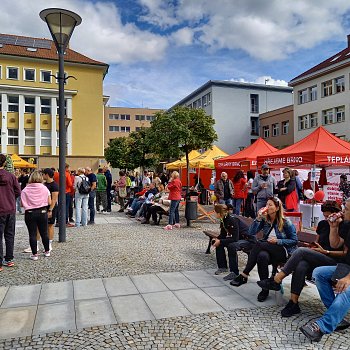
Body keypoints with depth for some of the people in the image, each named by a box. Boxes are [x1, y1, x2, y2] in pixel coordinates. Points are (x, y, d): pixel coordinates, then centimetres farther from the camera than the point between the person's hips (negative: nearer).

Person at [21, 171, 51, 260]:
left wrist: (29, 204, 13)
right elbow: (49, 202, -3)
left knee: (32, 234, 5)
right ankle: (47, 251, 27)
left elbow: (22, 204, -6)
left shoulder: (25, 190, -5)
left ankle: (34, 254, 7)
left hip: (30, 213, -1)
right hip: (42, 212, 1)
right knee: (44, 233, 14)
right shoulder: (44, 188, -4)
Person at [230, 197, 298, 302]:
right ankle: (265, 289, -25)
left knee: (259, 244, -31)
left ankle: (244, 276, -29)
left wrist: (277, 241, -14)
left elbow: (294, 240, -2)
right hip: (267, 249, 4)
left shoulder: (285, 222, -4)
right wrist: (258, 218, -13)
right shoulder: (264, 220, 7)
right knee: (262, 256, -35)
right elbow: (251, 232, -3)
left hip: (283, 251, -4)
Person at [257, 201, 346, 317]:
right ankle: (293, 303, -28)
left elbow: (345, 253, -4)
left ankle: (275, 281, -26)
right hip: (317, 258, 5)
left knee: (301, 250, -29)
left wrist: (326, 252, -11)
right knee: (301, 266, -32)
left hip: (333, 261, -5)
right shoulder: (322, 224, 16)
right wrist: (312, 247, 4)